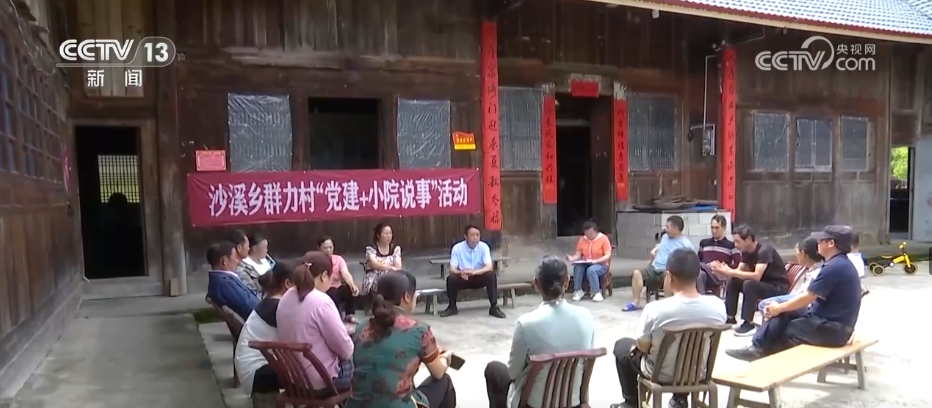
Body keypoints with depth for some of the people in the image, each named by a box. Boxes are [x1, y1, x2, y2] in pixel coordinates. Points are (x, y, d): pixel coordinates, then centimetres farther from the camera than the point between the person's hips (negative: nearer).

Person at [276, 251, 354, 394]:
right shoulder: (321, 302, -22)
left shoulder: (285, 298, 1)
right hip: (320, 381, -8)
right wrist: (349, 350, 5)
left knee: (349, 358, 25)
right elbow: (345, 348, -17)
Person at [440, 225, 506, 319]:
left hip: (479, 277, 0)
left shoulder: (484, 247, -13)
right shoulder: (457, 248, -14)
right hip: (463, 278, 0)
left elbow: (489, 267, -23)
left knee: (491, 275, -29)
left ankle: (494, 307, -20)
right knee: (451, 278, -30)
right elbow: (452, 269, -15)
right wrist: (460, 272, -40)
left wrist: (474, 272, -42)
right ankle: (452, 307, -6)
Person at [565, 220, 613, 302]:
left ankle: (597, 293, -24)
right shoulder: (582, 240, 3)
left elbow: (608, 255, -14)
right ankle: (578, 291, -17)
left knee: (591, 270, -37)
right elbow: (578, 255, 2)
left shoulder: (603, 238, -9)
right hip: (585, 264, 4)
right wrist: (572, 258, -21)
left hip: (600, 265, -4)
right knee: (577, 268, -30)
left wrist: (595, 261, -28)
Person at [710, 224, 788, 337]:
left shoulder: (764, 251, -25)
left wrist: (730, 272, -33)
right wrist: (723, 270, -20)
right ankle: (730, 318, 4)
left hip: (778, 288, -9)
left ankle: (749, 324, -23)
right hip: (761, 284, 9)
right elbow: (739, 271, -1)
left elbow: (756, 276, -34)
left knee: (749, 284, -31)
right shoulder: (746, 252, 1)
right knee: (733, 281, -4)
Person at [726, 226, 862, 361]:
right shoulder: (841, 264, 12)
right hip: (833, 322, 9)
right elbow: (812, 296, 14)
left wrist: (779, 308, -4)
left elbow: (806, 298, -18)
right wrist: (780, 307, 8)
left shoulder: (834, 267, -22)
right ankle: (759, 348, 0)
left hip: (831, 329, -9)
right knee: (784, 312, 4)